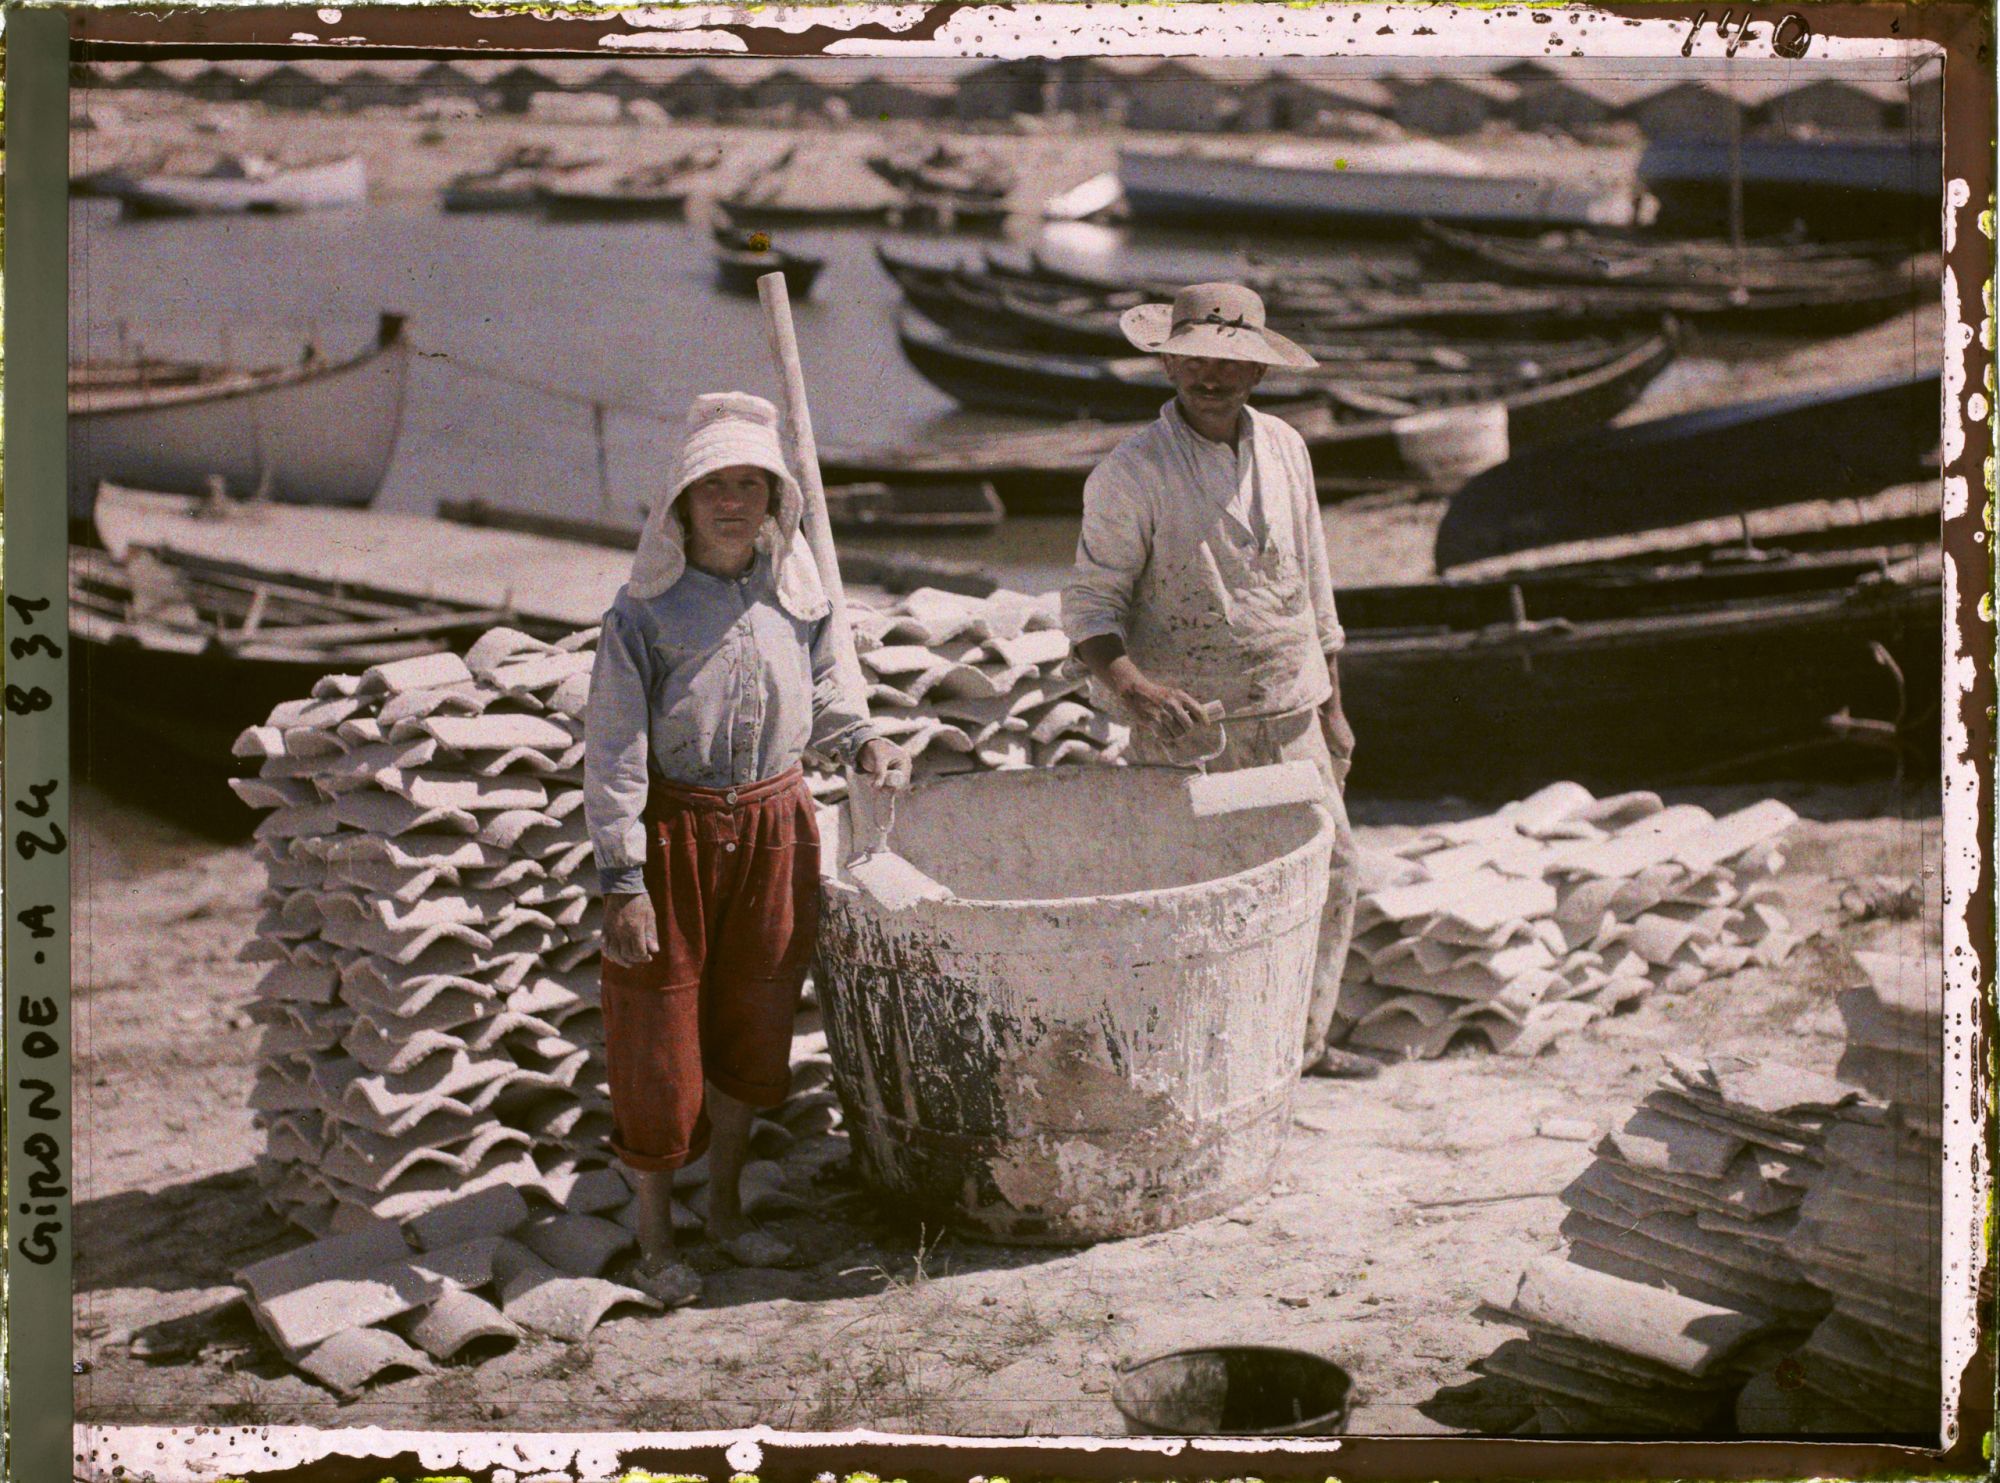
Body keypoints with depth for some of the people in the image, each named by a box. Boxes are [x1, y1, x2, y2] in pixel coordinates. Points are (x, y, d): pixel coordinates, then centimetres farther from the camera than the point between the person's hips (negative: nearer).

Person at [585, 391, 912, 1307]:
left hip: (772, 825, 4)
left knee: (750, 1025, 14)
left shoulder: (797, 595, 0)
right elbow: (613, 751, -13)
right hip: (674, 829, -4)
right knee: (660, 1034, 2)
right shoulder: (645, 609, -14)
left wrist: (862, 742, -2)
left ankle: (726, 1211, 32)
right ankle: (654, 1237, 17)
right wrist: (621, 879, -16)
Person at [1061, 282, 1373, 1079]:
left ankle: (1304, 1039, 29)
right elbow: (1089, 604, -12)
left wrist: (1331, 709, 16)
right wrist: (1134, 688, -30)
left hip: (1287, 718, 6)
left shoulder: (1284, 449, 6)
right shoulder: (1131, 472, -12)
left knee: (1330, 869, 12)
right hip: (1185, 727, -6)